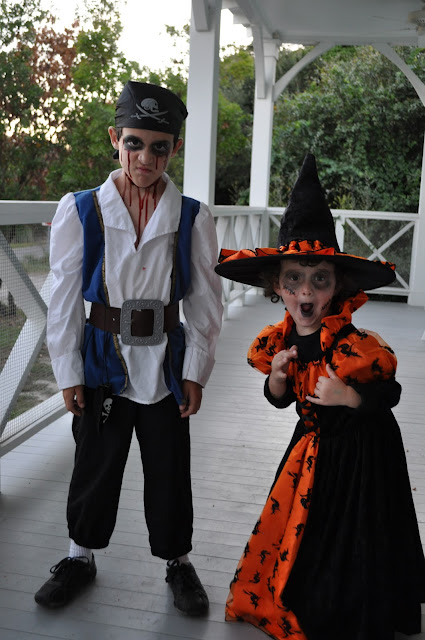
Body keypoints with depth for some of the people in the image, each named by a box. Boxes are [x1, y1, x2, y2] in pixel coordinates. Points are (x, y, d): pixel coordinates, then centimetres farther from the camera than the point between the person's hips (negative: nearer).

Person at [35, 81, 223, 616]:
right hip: (103, 360, 0)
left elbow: (205, 301, 0)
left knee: (170, 469, 11)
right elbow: (64, 300, -3)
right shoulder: (79, 211, -5)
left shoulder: (191, 218, -4)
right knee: (95, 464, 14)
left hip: (166, 361, 0)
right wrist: (69, 372, -3)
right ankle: (81, 556, 38)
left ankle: (177, 560, 34)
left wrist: (196, 371, -3)